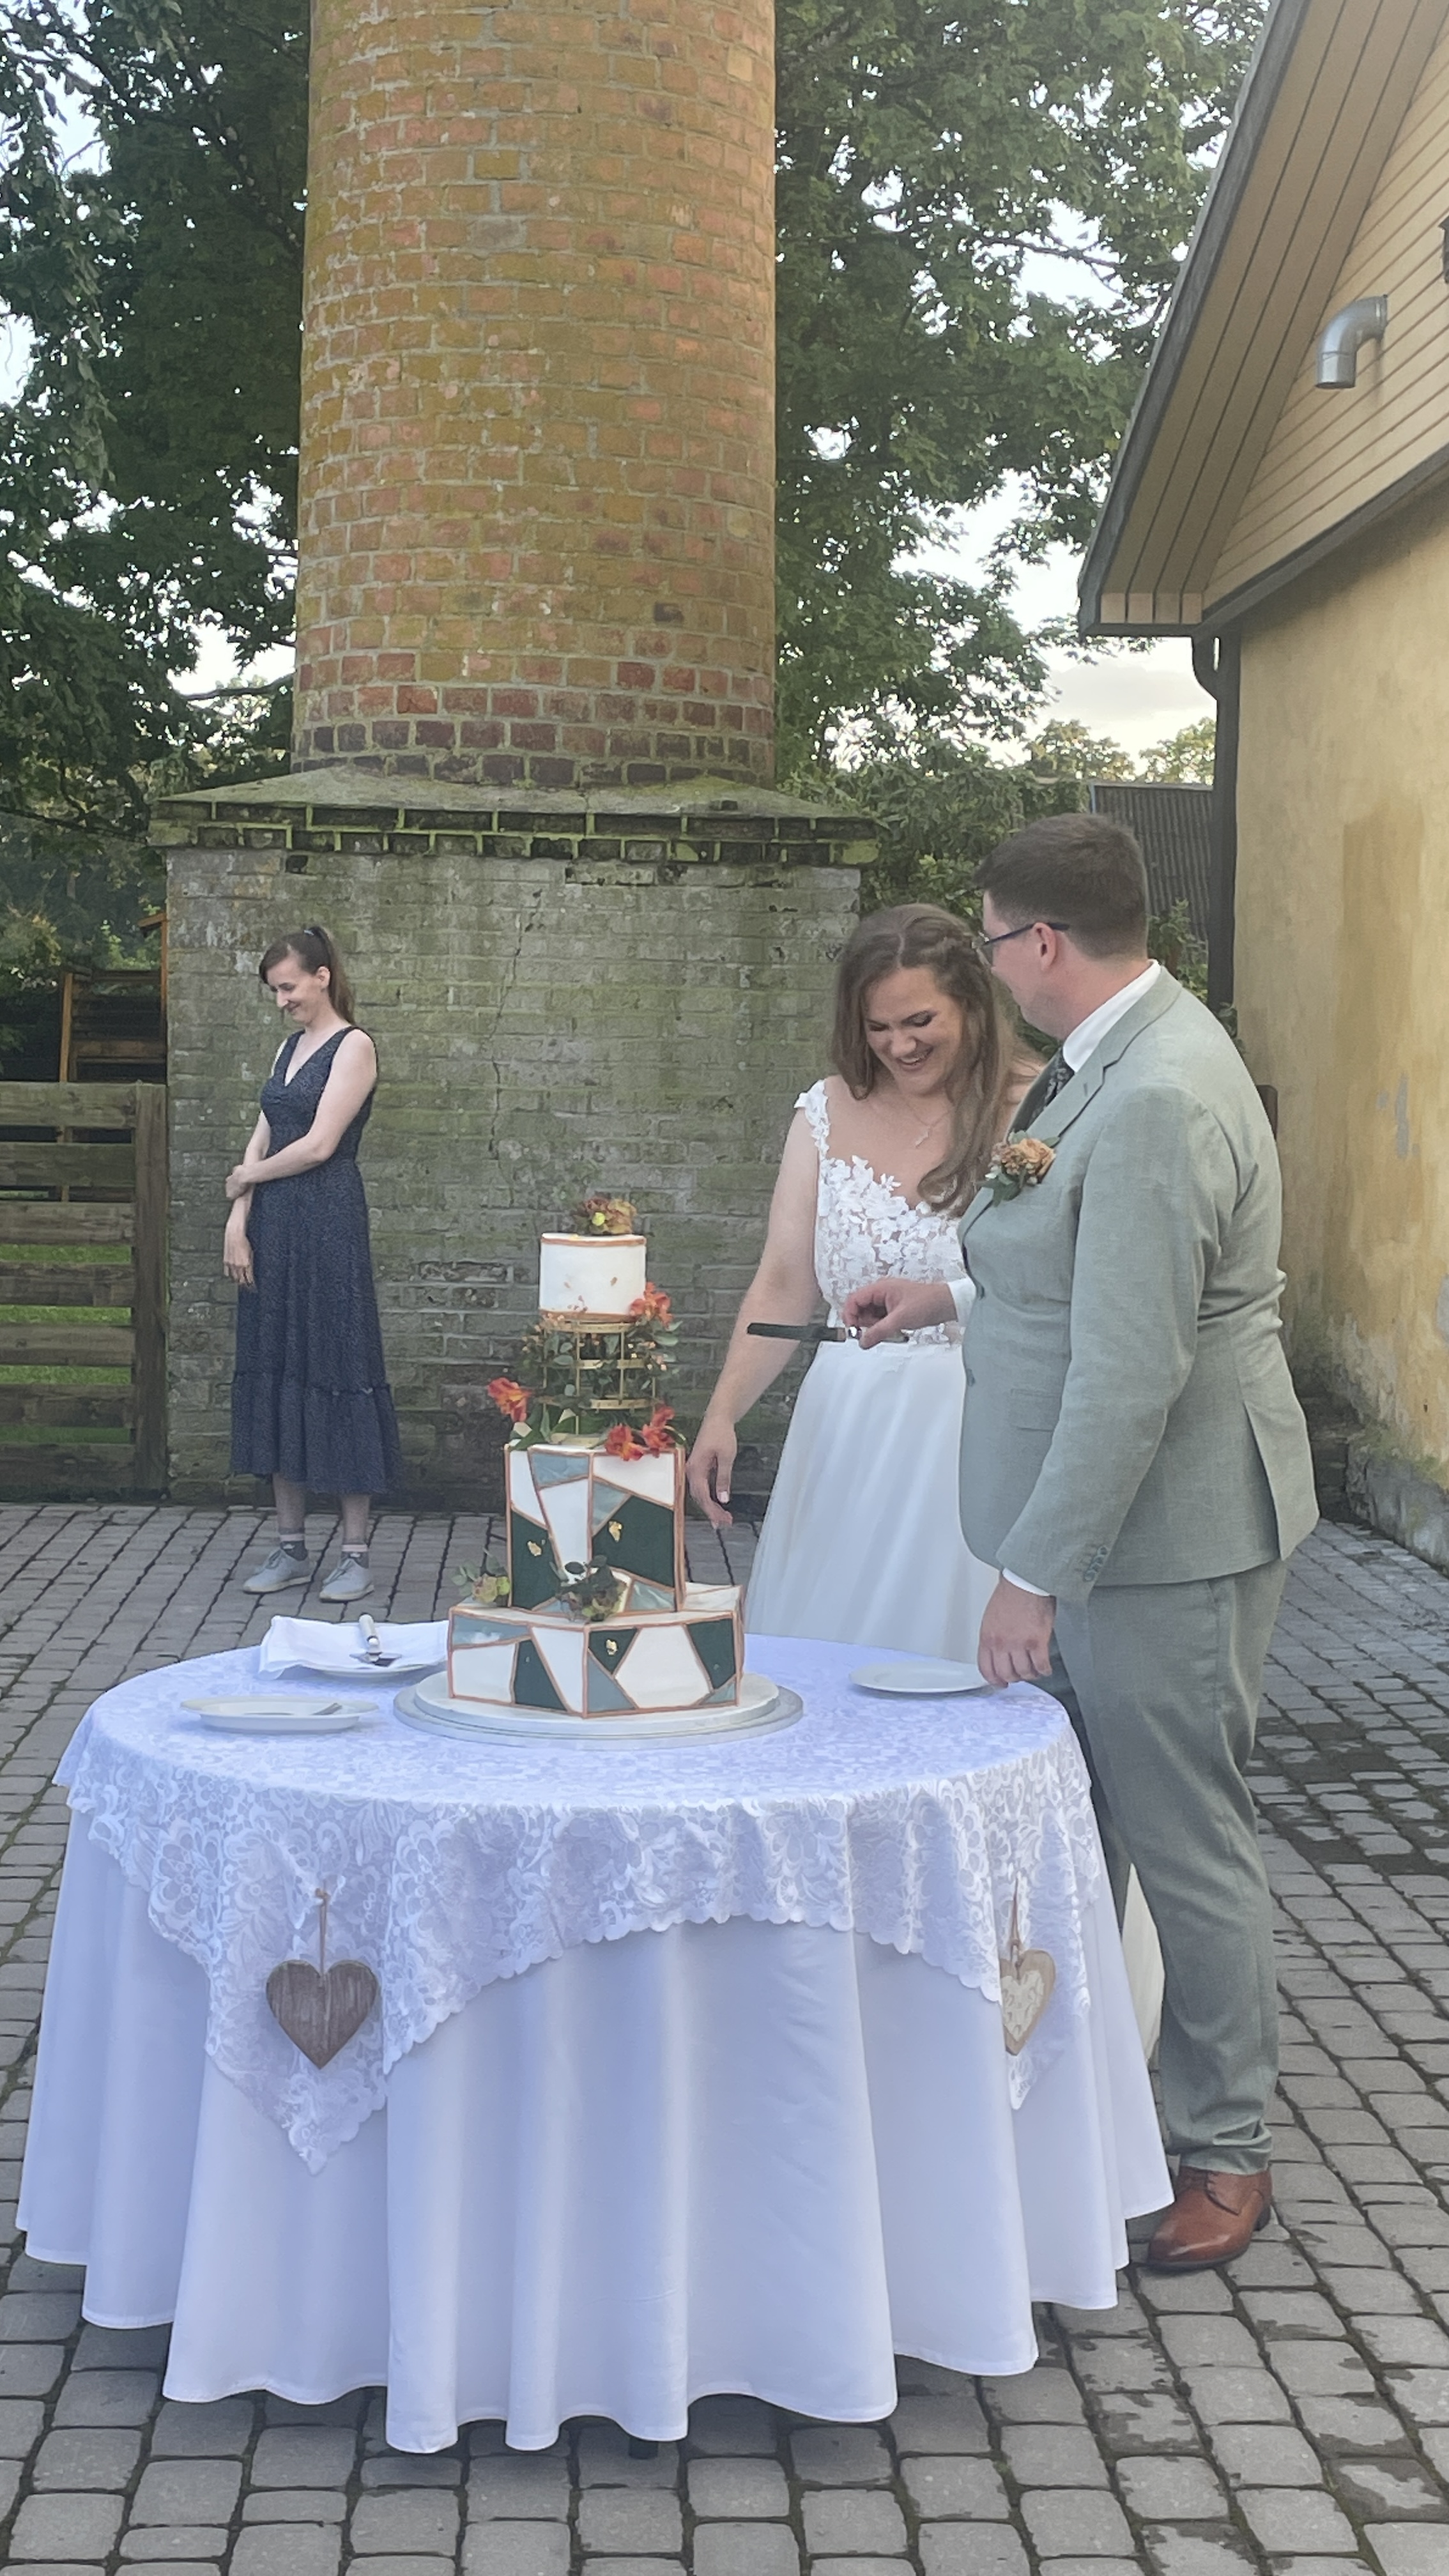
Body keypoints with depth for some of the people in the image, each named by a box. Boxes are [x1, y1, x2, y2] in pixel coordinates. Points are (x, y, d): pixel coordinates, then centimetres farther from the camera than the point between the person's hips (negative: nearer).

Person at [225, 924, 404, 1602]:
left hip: (329, 1224, -8)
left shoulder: (354, 1047, -6)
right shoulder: (290, 1047, 17)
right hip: (273, 1226, 8)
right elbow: (262, 1139, 12)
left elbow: (318, 1145, -14)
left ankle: (355, 1552, 2)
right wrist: (238, 1221, 1)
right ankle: (290, 1545, 16)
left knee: (337, 1368, -4)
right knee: (274, 1369, 8)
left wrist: (247, 1177, 0)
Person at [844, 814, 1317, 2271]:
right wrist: (957, 1295, 24)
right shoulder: (1121, 1055, 8)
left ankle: (1225, 2151, 21)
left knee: (1184, 1841, 4)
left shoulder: (1158, 1099, -24)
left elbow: (1129, 1376, -26)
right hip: (1100, 1519, 10)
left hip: (1165, 1535, -10)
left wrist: (1035, 1578, -22)